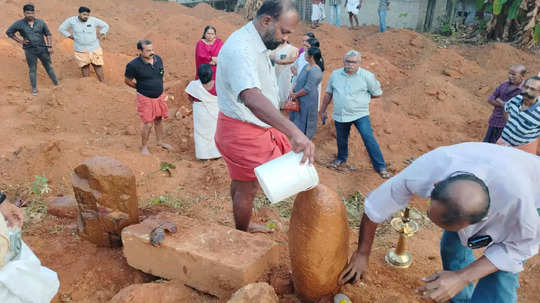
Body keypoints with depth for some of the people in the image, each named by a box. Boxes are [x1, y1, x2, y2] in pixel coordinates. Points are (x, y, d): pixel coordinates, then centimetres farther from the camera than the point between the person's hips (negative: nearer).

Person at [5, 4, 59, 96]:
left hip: (42, 48, 1)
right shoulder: (19, 24, -5)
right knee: (32, 69, 7)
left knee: (49, 67, 8)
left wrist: (50, 47, -1)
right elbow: (8, 32, 6)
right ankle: (34, 88, 18)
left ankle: (56, 84, 19)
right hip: (30, 50, -1)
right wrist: (20, 41, 0)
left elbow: (48, 34, 6)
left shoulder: (41, 22, -2)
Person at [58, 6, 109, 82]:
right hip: (81, 50, 1)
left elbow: (105, 26, 8)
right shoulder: (72, 20, -5)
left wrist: (102, 35, -2)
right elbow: (61, 28, 9)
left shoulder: (93, 20, -6)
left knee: (98, 66, 2)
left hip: (94, 48, 0)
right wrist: (70, 36, 1)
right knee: (84, 67, 7)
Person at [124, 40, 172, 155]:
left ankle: (160, 141, 38)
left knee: (158, 120, 19)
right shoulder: (133, 65, -20)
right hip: (145, 98, -5)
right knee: (148, 124, -2)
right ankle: (144, 147, 19)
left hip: (160, 96, 5)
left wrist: (159, 89, 12)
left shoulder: (158, 59, -4)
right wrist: (141, 88, 2)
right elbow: (127, 81, -5)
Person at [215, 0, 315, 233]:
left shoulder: (256, 45, 7)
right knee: (247, 189, 7)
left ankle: (243, 226, 43)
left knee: (241, 183, 24)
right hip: (242, 132, -10)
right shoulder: (240, 48, -27)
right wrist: (294, 132, -55)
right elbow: (251, 97, -45)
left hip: (256, 127, 10)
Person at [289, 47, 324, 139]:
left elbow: (308, 88, -24)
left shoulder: (315, 71, -22)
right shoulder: (306, 66, 8)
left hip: (308, 101, -9)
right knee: (297, 120, 19)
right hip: (300, 100, 9)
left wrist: (295, 95, -13)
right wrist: (294, 92, 3)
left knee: (304, 123, 3)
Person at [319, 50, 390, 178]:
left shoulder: (367, 76, -6)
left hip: (360, 115, -3)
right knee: (341, 140, 18)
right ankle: (341, 159, 45)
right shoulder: (335, 74, 4)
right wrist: (322, 111, 17)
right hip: (340, 115, 4)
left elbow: (377, 94, 5)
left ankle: (381, 167, -2)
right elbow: (328, 93, 14)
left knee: (369, 139, -12)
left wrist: (361, 97, 4)